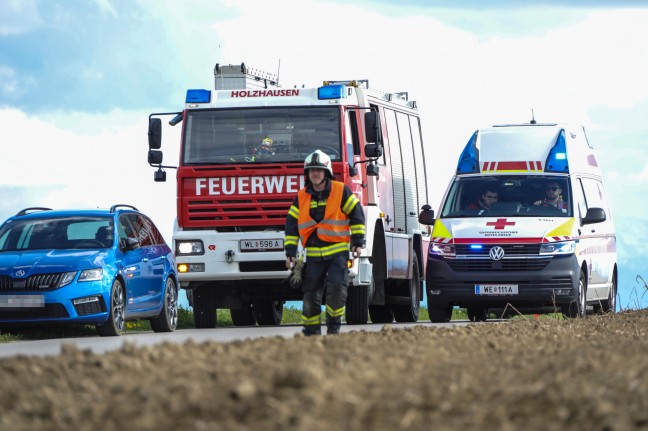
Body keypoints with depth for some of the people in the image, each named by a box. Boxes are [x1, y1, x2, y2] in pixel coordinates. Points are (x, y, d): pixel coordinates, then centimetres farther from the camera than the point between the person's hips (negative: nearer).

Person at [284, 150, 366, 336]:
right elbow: (291, 225, 12)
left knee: (336, 286, -19)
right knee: (311, 294, 1)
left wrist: (358, 242, 0)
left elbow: (357, 215, 4)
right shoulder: (301, 198, 9)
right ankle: (311, 331, 11)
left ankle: (334, 325, -4)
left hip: (338, 251, -3)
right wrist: (290, 252, 6)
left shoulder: (341, 192, 1)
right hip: (313, 254, 3)